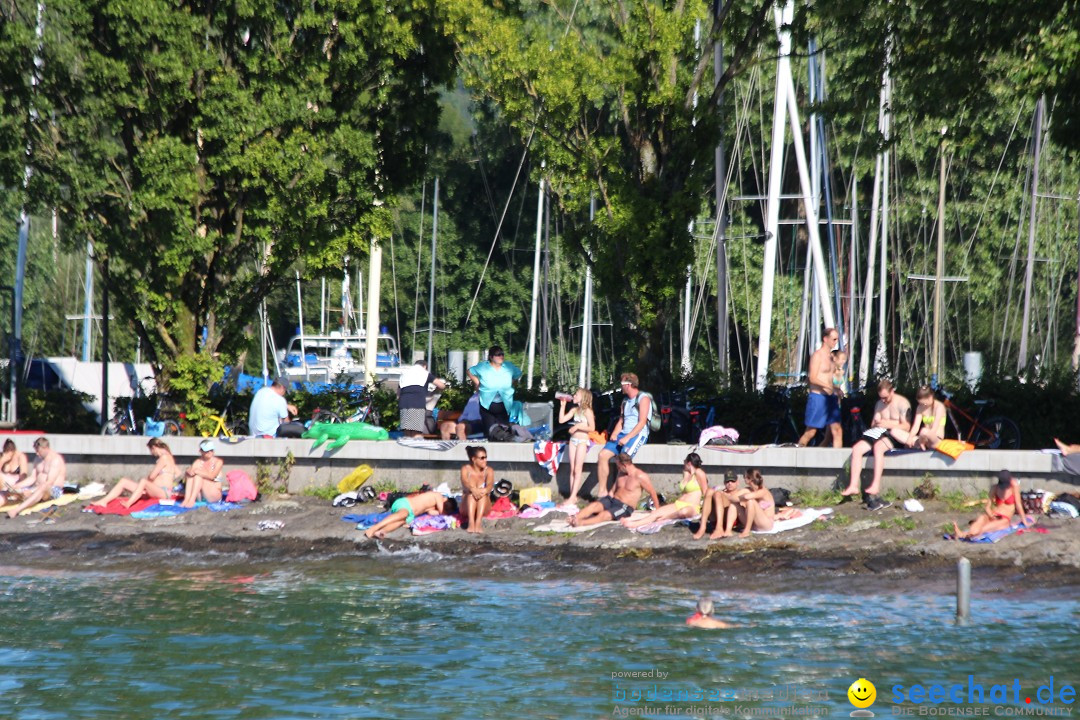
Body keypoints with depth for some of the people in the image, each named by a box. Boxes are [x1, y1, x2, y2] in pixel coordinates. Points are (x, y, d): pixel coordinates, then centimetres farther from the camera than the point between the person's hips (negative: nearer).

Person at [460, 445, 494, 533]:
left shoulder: (488, 471, 0)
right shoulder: (466, 469, -2)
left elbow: (490, 485, -20)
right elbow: (465, 483, -23)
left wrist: (485, 491, -45)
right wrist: (473, 490, -47)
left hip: (483, 508, 1)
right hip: (467, 508, -1)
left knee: (482, 492, -30)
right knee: (471, 492, -31)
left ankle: (478, 522, -50)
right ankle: (471, 522, -53)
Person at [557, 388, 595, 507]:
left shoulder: (587, 411, -9)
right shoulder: (574, 410, 11)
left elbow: (592, 428, -14)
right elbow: (561, 420, 6)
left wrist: (577, 427, -14)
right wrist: (562, 405, 3)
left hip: (582, 440, -7)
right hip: (573, 439, 7)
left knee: (578, 469, -8)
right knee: (572, 469, 5)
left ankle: (573, 497, -10)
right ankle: (572, 497, 6)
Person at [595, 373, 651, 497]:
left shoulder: (643, 399, -5)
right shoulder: (625, 400, 20)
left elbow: (642, 422, -13)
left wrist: (627, 438, -19)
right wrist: (614, 434, 1)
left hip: (638, 434, -8)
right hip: (623, 433, 8)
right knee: (603, 455, -9)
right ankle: (602, 491, -8)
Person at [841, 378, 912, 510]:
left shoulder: (902, 403, -5)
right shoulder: (879, 404, 17)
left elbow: (906, 427, -11)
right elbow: (874, 423, 16)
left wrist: (888, 425, -20)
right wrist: (875, 424, -9)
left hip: (894, 436, -7)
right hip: (878, 433, 7)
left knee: (878, 446, -38)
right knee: (857, 448, -17)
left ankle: (876, 486, -44)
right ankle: (853, 486, -22)